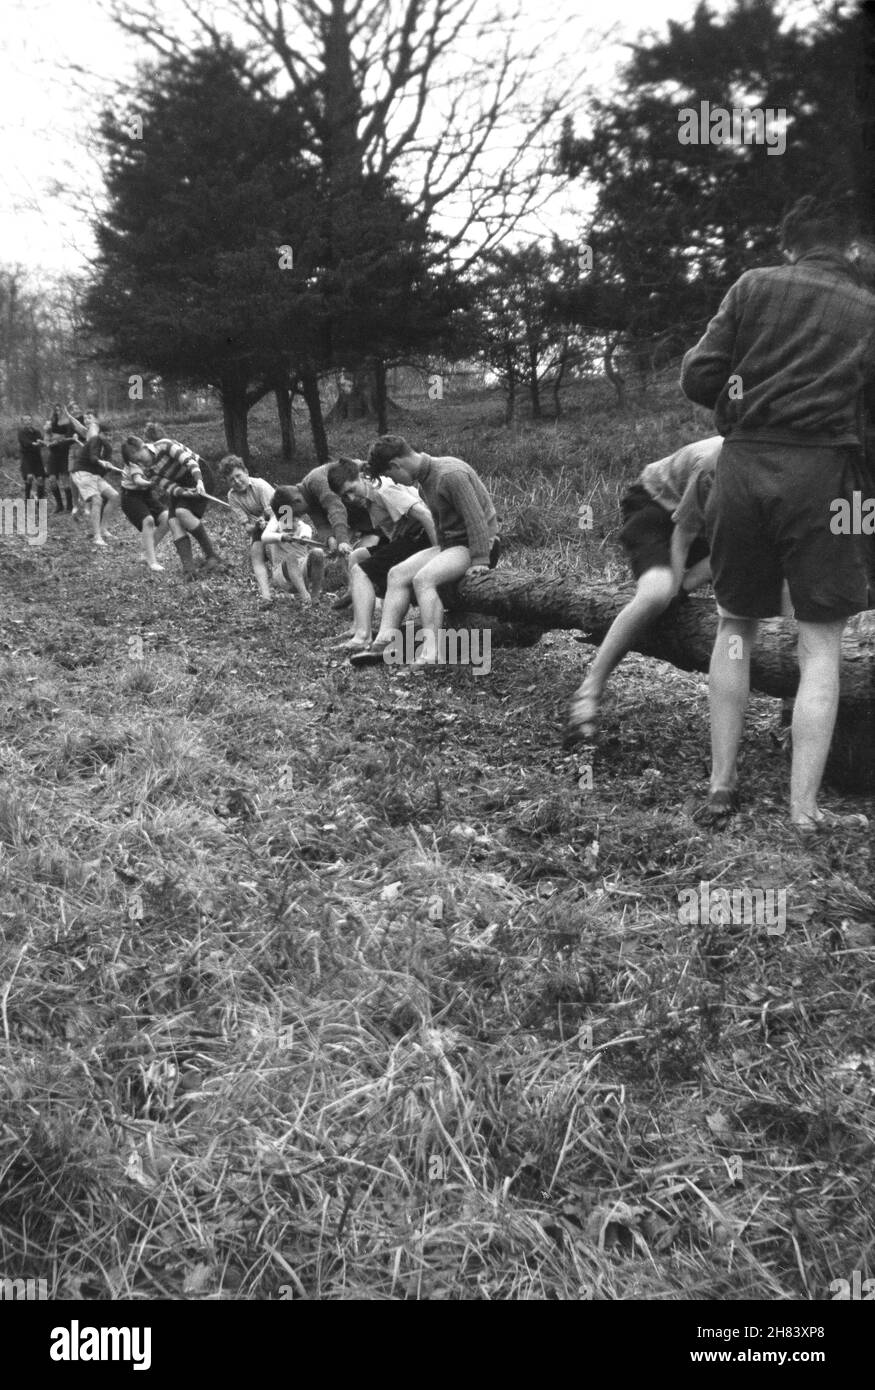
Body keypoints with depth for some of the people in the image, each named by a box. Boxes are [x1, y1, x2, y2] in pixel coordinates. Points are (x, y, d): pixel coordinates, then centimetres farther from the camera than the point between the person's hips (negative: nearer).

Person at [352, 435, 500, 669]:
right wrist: (441, 552, 6)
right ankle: (383, 642, -15)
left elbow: (476, 519, -22)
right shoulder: (425, 478, 11)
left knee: (423, 578, -30)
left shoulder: (450, 474, -19)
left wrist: (479, 561, -24)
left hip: (476, 545, -9)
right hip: (450, 544, 9)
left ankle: (431, 650, -36)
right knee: (397, 574, -6)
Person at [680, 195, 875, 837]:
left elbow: (698, 377, 3)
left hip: (743, 465, 2)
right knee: (821, 645, 4)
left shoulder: (754, 285, 8)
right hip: (820, 470, -1)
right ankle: (804, 809, 1)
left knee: (736, 626, 16)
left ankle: (722, 783, 18)